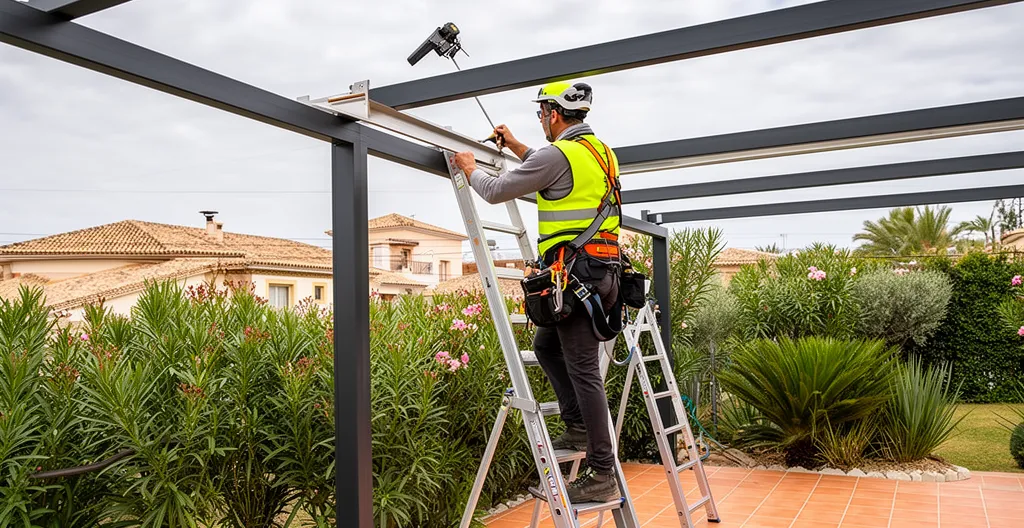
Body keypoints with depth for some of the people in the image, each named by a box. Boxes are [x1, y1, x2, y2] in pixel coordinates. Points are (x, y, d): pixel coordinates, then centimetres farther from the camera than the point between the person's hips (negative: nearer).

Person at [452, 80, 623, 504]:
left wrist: (470, 169, 16)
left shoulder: (558, 153, -11)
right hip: (602, 271, 10)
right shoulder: (599, 151, 17)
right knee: (546, 345, 22)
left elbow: (496, 191, -3)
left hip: (576, 273, -9)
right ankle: (578, 428, 21)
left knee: (583, 369, -6)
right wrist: (515, 146, 40)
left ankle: (602, 475, -1)